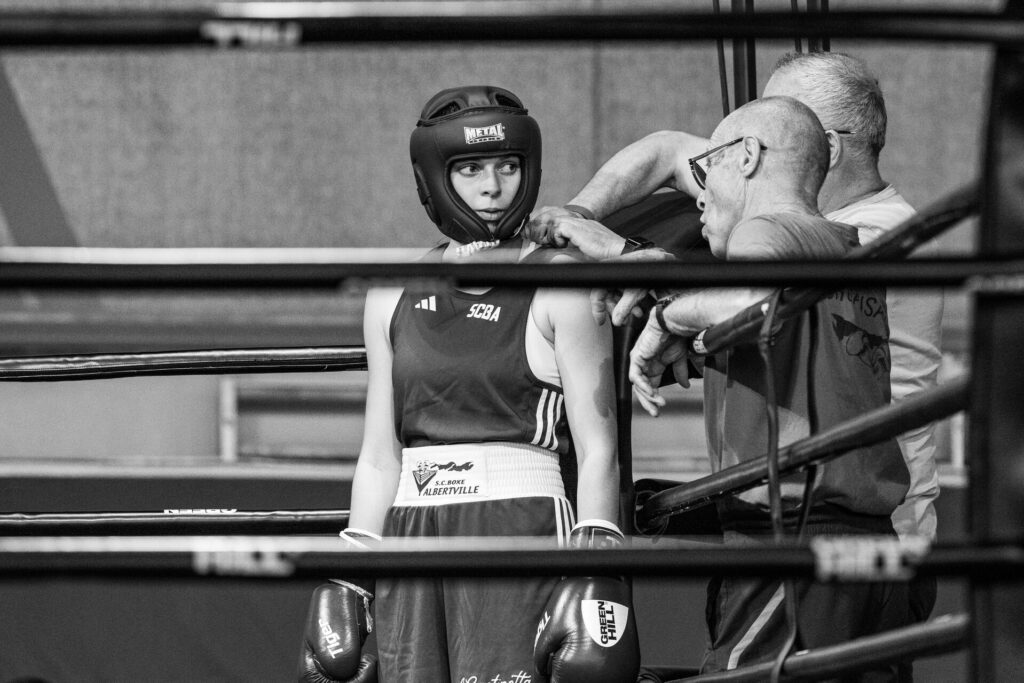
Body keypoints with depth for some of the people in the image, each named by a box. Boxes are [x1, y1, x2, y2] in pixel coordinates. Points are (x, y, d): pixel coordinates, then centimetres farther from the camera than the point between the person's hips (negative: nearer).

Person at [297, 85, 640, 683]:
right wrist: (349, 582, 12)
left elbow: (597, 450, -2)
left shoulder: (560, 287, 2)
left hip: (523, 524, -4)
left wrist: (595, 582, -11)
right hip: (412, 537, 4)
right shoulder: (394, 296, 14)